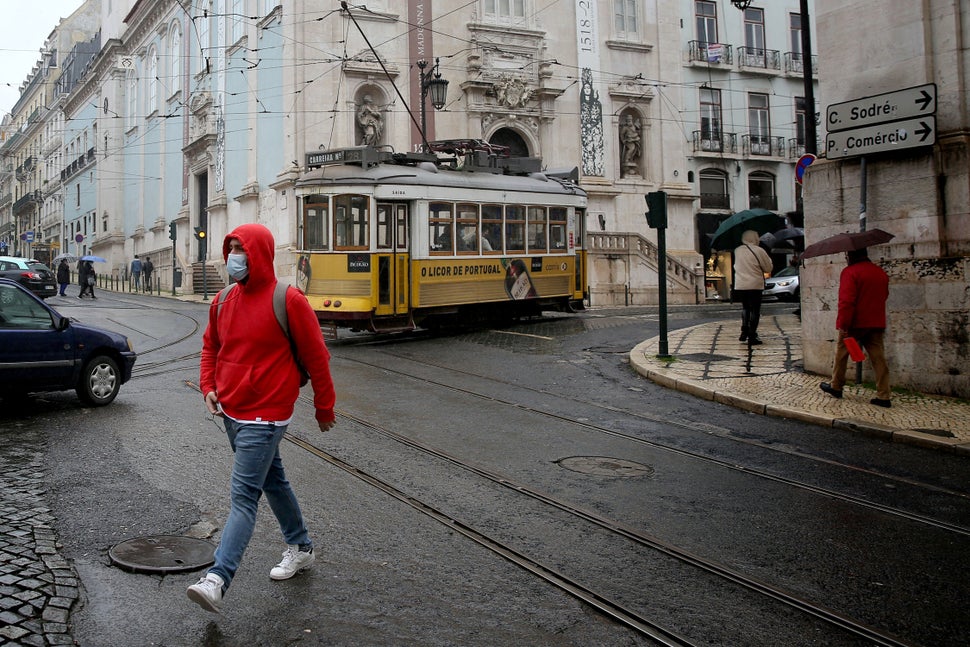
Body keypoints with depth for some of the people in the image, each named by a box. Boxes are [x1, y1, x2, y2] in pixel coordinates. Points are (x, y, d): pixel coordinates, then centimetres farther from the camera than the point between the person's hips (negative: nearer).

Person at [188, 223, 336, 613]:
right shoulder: (223, 301, 5)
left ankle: (217, 581, -16)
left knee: (243, 496, -12)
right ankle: (300, 548, 38)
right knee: (272, 481, 21)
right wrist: (208, 387, 4)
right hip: (230, 413, 8)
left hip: (264, 417, -8)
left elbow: (316, 356, -9)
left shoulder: (288, 301, -15)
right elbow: (211, 347, 20)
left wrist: (324, 408, -3)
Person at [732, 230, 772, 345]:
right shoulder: (759, 251, -10)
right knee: (754, 310, 2)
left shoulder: (737, 251, 6)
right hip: (755, 286, -5)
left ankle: (744, 331, 13)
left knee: (745, 308, 22)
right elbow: (768, 268, -2)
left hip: (739, 286, 5)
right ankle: (752, 337, 2)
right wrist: (768, 259, 15)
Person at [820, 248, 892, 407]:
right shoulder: (880, 273, 12)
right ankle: (884, 396, 0)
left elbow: (846, 301, -19)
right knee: (878, 357, 4)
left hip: (856, 323, -6)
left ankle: (836, 387, 23)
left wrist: (843, 325, -18)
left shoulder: (850, 272, -12)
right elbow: (883, 297, 21)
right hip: (877, 323, 6)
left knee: (841, 352, 12)